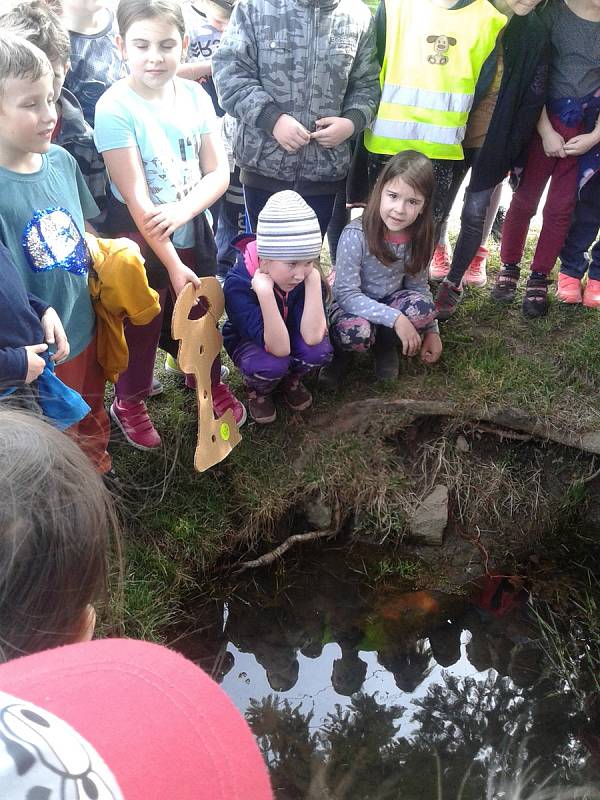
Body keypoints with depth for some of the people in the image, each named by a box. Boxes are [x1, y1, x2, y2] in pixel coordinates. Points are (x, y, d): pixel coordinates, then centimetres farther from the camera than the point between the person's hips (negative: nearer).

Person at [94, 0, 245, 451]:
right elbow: (136, 198, -20)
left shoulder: (195, 95, -5)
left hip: (193, 232, 4)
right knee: (142, 325, 12)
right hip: (140, 242, -4)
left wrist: (180, 211, -23)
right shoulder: (115, 108, -18)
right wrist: (172, 264, -20)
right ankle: (129, 402, 37)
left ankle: (211, 383, 45)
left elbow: (219, 173, -5)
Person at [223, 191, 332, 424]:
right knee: (272, 364, -36)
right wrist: (264, 292, -50)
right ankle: (257, 389, 1)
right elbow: (279, 349, -39)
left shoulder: (306, 273, -24)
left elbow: (312, 337, -34)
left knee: (319, 350, -29)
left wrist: (314, 280, -37)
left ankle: (290, 379, 6)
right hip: (248, 342, -3)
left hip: (288, 335, 3)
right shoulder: (239, 283, -34)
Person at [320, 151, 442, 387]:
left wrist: (431, 330, -5)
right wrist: (396, 318, -34)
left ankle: (385, 346, 3)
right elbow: (346, 293, -27)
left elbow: (418, 285, 3)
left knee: (423, 306, -28)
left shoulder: (418, 237, -11)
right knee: (356, 331, -38)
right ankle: (340, 352, 0)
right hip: (352, 306, -4)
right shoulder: (356, 235, -26)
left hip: (391, 301, 4)